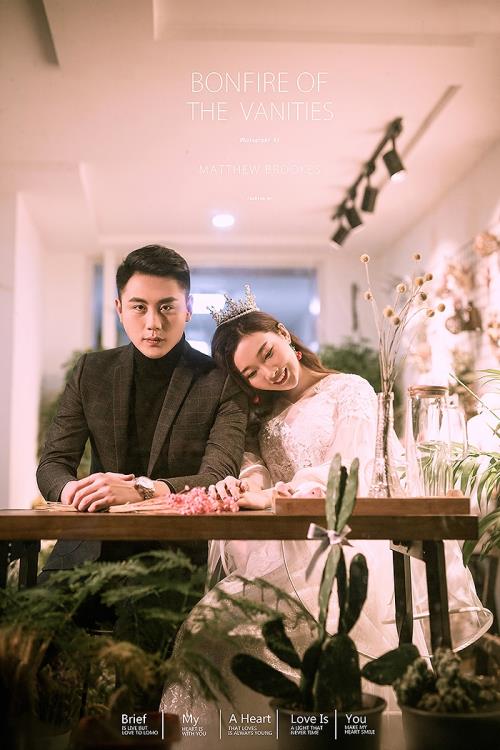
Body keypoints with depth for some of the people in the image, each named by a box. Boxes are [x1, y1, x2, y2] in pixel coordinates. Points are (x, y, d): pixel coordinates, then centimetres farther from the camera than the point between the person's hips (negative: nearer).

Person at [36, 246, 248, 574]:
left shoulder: (222, 380, -2)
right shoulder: (92, 371, 9)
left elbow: (219, 477, -12)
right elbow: (53, 463, 7)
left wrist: (140, 490, -30)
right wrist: (71, 490, -18)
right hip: (98, 545, 3)